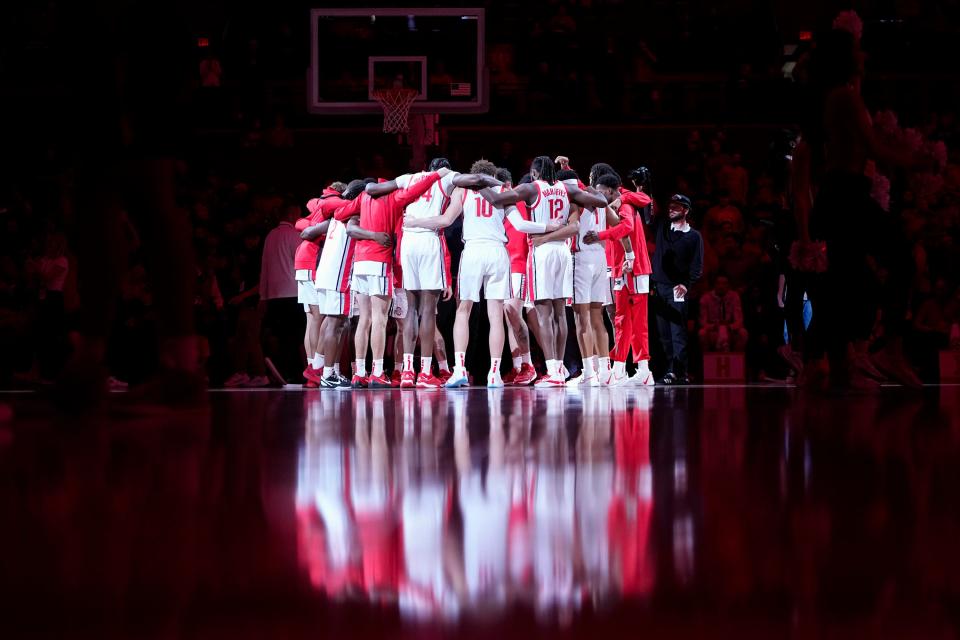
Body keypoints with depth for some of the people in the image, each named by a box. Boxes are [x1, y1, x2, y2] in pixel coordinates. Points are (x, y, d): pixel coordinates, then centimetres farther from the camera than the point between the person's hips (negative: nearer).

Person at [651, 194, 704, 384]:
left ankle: (678, 372, -17)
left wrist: (686, 284, -15)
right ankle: (672, 369, 8)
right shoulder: (661, 226, 14)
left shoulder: (694, 236, 4)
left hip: (678, 289, -5)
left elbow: (697, 265, -1)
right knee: (664, 332, 4)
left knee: (677, 331, -11)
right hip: (658, 286, 5)